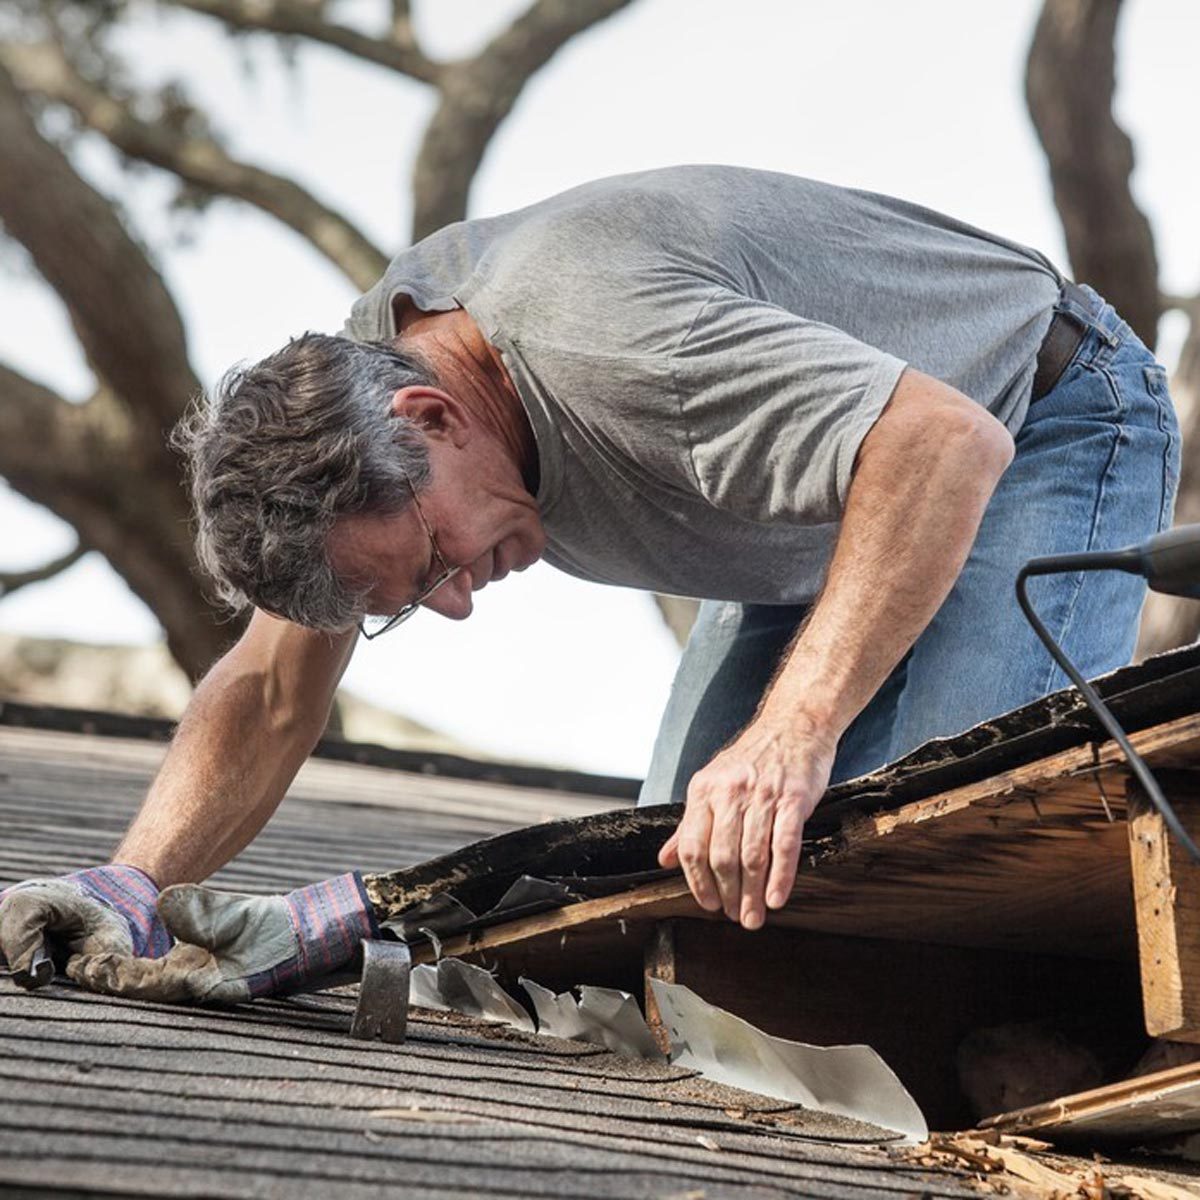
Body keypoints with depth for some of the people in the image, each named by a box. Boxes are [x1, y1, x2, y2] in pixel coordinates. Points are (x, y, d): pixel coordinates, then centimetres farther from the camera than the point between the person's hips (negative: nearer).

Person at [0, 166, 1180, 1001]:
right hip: (828, 525, 8)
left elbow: (948, 442, -47)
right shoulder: (353, 385, -13)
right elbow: (273, 690, -4)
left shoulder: (596, 343, -40)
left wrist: (795, 730, -55)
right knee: (681, 880, -6)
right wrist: (133, 886, -19)